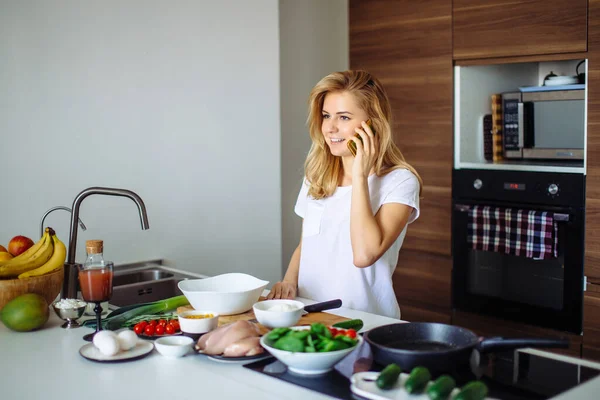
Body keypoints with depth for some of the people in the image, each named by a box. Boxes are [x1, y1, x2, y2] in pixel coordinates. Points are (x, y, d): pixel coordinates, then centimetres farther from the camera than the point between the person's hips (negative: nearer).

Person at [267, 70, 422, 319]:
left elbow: (364, 254, -21)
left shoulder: (400, 181, -7)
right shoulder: (316, 177, 12)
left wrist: (360, 175, -15)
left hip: (365, 320, -4)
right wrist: (289, 282, 1)